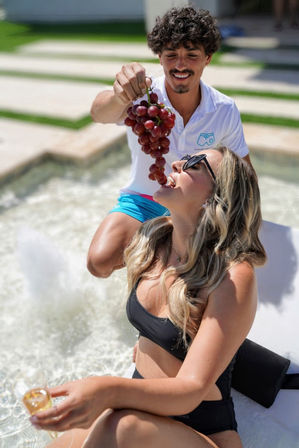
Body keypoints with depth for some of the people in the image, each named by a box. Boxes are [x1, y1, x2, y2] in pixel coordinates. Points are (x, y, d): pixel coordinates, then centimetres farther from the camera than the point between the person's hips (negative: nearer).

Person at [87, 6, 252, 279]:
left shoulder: (225, 110, -10)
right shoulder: (143, 95, -18)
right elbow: (100, 114, -41)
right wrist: (119, 97, -64)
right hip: (143, 201, -2)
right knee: (100, 262, -24)